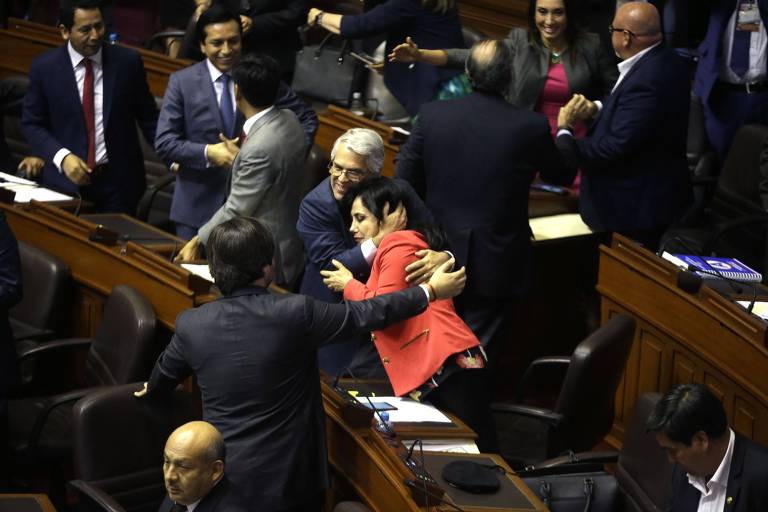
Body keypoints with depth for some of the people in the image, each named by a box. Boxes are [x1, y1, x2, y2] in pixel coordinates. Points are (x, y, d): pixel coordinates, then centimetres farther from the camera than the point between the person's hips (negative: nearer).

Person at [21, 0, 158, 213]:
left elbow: (148, 117, 4)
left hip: (119, 181, 0)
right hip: (66, 181, 0)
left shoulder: (128, 61, -4)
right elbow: (32, 123, 1)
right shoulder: (44, 67, -5)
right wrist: (62, 156, -14)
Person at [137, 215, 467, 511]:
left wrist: (152, 390, 39)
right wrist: (430, 291, 6)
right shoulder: (297, 313, -19)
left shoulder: (191, 325, -8)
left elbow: (165, 373, 13)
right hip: (285, 479, -2)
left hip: (221, 476, 2)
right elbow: (365, 314, -8)